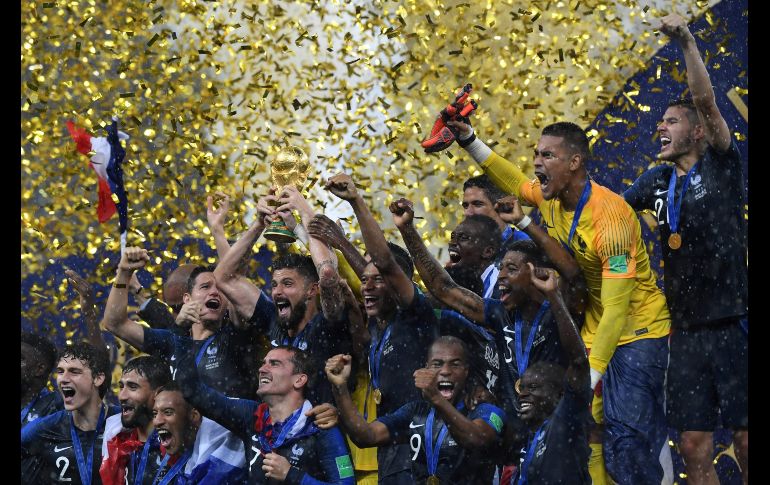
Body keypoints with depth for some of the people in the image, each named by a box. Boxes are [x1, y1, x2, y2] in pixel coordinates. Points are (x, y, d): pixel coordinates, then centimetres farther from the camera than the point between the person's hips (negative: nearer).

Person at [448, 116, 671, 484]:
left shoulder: (609, 216, -25)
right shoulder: (550, 198, -2)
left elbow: (617, 308, -27)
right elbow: (515, 183, 24)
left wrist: (591, 374, -29)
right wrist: (469, 140, 15)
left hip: (638, 332, -8)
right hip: (594, 333, 8)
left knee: (628, 438, -18)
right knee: (588, 435, 0)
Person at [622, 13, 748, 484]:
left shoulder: (721, 164, 0)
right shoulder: (657, 181, 14)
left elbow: (706, 101, -13)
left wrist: (687, 41, -21)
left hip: (733, 322, -5)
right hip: (687, 332, 5)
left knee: (745, 437, -5)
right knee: (695, 445, 2)